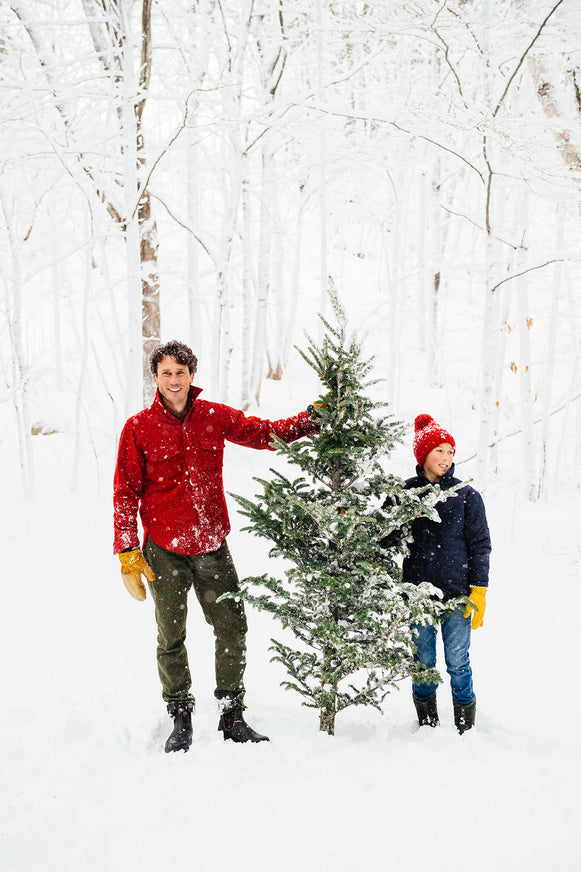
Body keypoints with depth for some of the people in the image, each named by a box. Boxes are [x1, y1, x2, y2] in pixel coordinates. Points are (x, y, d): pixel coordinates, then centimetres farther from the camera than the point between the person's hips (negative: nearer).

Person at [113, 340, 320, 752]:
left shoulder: (215, 417, 3)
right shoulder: (139, 428, -4)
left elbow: (268, 433, 11)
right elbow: (126, 493, -2)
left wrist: (312, 419, -2)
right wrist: (127, 552, -7)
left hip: (212, 545, 2)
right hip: (164, 550, -2)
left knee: (232, 630, 4)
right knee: (171, 638, 6)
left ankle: (232, 716, 19)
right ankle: (181, 718, 22)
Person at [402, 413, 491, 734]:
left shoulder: (466, 496, 2)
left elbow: (480, 545, 2)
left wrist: (478, 592, -4)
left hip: (457, 596, -1)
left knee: (458, 663, 1)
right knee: (423, 662, 8)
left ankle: (465, 727, 16)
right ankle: (428, 725, 23)